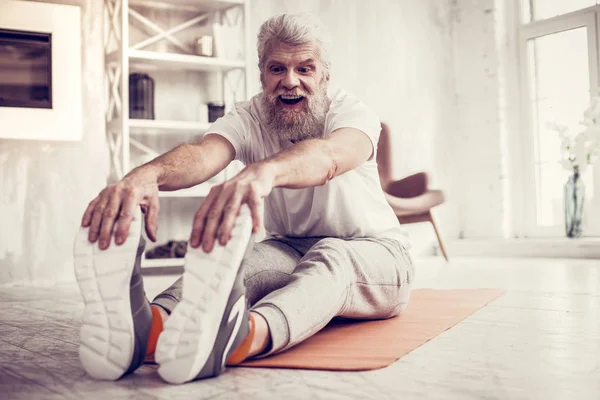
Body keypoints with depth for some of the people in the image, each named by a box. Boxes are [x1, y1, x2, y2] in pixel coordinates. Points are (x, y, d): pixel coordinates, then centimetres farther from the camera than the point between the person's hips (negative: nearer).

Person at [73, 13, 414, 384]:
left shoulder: (351, 111, -15)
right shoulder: (249, 119, -6)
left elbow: (329, 156, -42)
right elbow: (204, 153, -31)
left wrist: (263, 172, -67)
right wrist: (146, 174, -56)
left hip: (376, 253, -3)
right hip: (292, 251, 3)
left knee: (329, 257, -39)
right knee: (241, 256, -30)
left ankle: (242, 337, -71)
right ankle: (147, 327, -61)